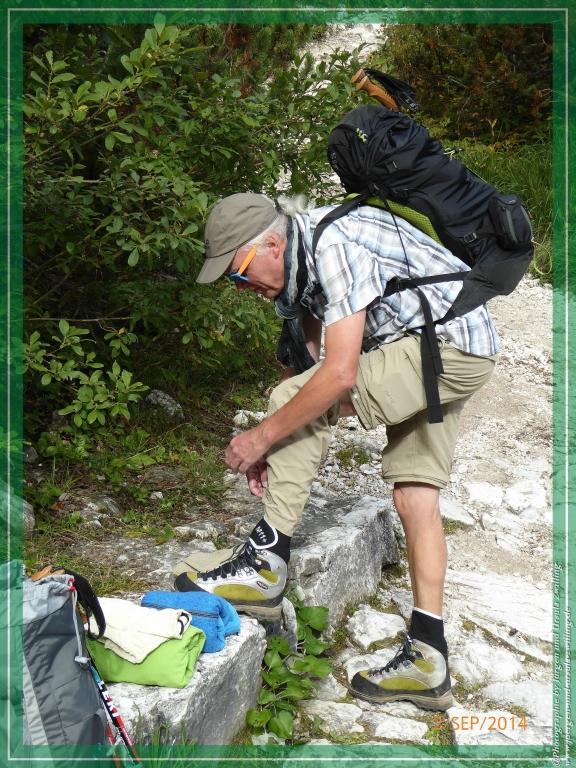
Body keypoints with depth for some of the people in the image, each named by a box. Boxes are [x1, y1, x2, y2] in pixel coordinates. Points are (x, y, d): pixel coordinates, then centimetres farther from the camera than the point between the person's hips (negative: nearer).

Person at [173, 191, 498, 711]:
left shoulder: (334, 245, -26)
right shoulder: (290, 263, 4)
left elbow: (339, 374, -30)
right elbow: (303, 360, 8)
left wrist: (264, 435, -21)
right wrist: (274, 449, 0)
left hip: (452, 345, -10)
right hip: (444, 354, 10)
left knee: (296, 399, -18)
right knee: (414, 494, 7)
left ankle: (266, 564, -10)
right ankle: (428, 660, 13)